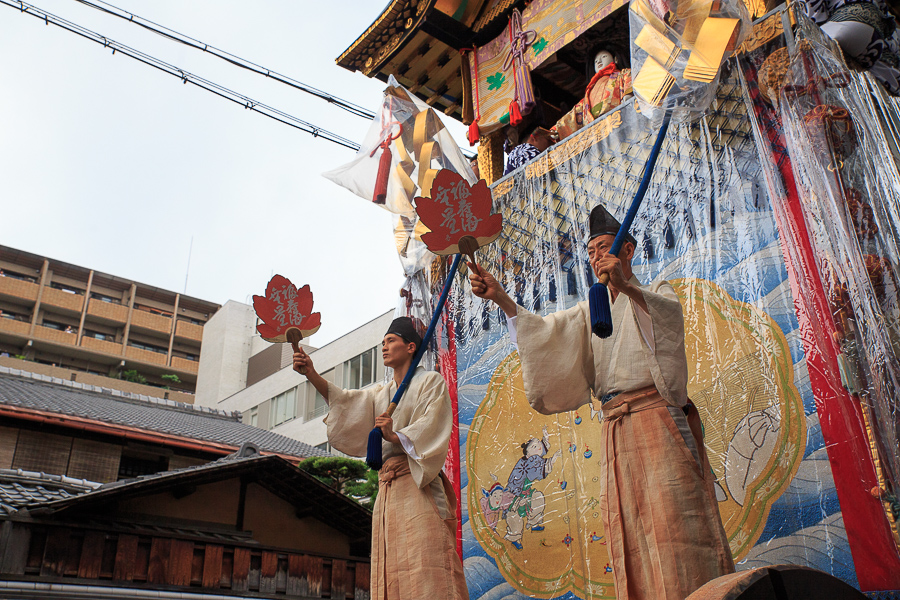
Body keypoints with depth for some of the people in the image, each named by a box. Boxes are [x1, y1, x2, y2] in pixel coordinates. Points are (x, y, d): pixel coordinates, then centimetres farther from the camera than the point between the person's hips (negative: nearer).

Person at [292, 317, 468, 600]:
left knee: (423, 556, -17)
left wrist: (396, 436, -21)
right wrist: (311, 374, -5)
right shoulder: (381, 393, 26)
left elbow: (434, 428, -6)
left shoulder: (430, 382, 8)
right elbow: (345, 401, 9)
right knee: (391, 571, -2)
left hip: (419, 483, -6)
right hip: (387, 488, 6)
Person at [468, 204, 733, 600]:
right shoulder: (590, 312, 23)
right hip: (615, 430, 5)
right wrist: (501, 299, -12)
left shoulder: (655, 293, 11)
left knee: (672, 520, -11)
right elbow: (544, 331, 5)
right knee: (628, 532, 1)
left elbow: (670, 312, -15)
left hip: (658, 419, -4)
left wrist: (625, 287, -35)